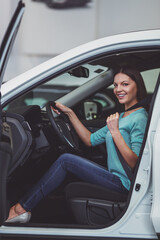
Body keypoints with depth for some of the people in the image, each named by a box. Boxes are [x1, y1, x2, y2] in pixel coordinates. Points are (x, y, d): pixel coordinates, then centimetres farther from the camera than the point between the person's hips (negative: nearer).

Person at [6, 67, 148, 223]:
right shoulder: (121, 116, 19)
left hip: (123, 183, -10)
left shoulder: (139, 118, -12)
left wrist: (115, 132, -22)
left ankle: (21, 208, -8)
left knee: (65, 160, -12)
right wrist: (70, 113, 15)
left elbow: (135, 163, -21)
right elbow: (90, 140, 19)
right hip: (116, 178, 10)